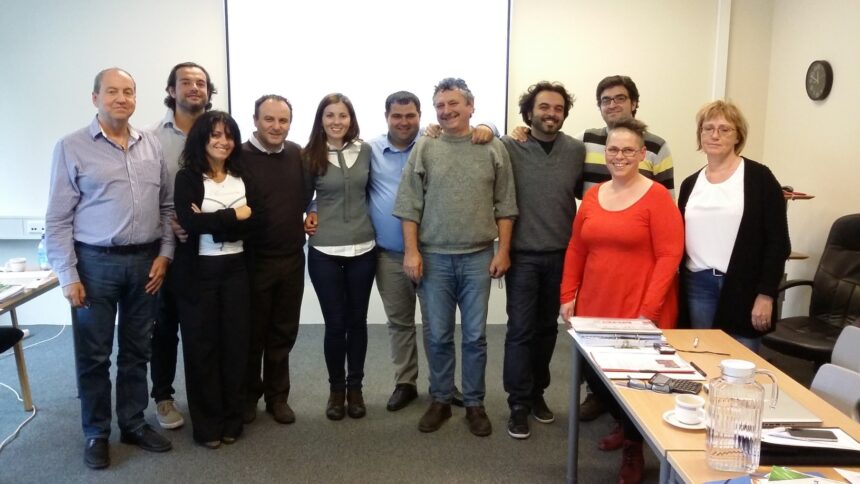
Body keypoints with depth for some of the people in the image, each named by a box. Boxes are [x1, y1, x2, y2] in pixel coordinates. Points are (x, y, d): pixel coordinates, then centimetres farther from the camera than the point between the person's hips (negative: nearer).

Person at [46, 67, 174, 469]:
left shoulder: (151, 146, 7)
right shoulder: (71, 147, -4)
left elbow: (167, 206, 10)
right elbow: (58, 219, -6)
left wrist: (164, 254, 1)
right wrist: (68, 276, -10)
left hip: (145, 262, 4)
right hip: (95, 263, -3)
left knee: (136, 350, 13)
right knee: (94, 354, 7)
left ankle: (133, 424, 28)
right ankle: (96, 434, 22)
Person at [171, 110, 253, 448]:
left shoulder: (242, 177, 9)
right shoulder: (187, 177, -2)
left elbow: (249, 226, -2)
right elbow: (189, 222, -18)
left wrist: (209, 223, -14)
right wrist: (234, 215, -11)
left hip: (235, 269, 3)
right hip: (199, 272, -3)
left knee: (235, 343, 6)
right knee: (201, 345, 5)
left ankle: (232, 419, 21)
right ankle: (207, 424, 17)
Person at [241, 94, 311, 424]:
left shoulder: (297, 155, 4)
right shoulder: (240, 156, -11)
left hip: (292, 258, 4)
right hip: (253, 260, -4)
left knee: (283, 332, 13)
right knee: (253, 333, 9)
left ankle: (277, 395, 27)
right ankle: (248, 395, 27)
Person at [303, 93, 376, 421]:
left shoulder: (365, 151, 3)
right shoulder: (311, 156, -1)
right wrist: (305, 217, -4)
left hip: (362, 249, 2)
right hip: (325, 251, -2)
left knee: (357, 321, 9)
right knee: (335, 324, 2)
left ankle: (355, 387, 24)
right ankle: (336, 389, 21)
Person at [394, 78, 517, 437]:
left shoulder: (493, 149, 2)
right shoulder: (424, 148, 1)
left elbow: (505, 205, 3)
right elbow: (409, 206, 0)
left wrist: (503, 250, -2)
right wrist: (411, 251, -6)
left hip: (478, 257, 0)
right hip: (434, 257, 0)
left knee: (475, 336, 8)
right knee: (438, 336, 9)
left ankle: (474, 404, 23)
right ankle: (440, 401, 25)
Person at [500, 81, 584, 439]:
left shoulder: (577, 151, 0)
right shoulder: (509, 147, -8)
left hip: (561, 255, 3)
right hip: (523, 255, -3)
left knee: (547, 328, 14)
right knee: (520, 329, 1)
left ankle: (537, 392, 31)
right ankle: (519, 404, 12)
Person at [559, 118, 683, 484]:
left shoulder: (656, 196, -10)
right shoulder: (592, 196, 8)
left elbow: (669, 256, -14)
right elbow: (575, 250, 12)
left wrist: (648, 310, -18)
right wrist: (568, 296, 8)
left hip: (640, 311, -5)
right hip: (594, 307, 5)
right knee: (594, 374, 11)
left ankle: (634, 448, 30)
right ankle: (625, 424, 42)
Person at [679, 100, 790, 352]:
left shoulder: (758, 177, -2)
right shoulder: (690, 183, 12)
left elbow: (778, 242, -6)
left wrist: (766, 294, -11)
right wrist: (678, 291, 10)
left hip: (743, 286, -4)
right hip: (698, 285, 4)